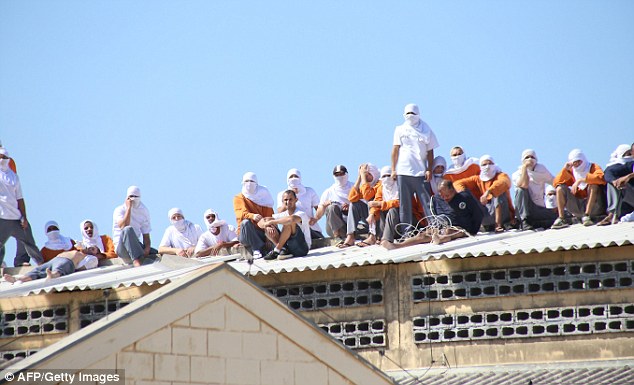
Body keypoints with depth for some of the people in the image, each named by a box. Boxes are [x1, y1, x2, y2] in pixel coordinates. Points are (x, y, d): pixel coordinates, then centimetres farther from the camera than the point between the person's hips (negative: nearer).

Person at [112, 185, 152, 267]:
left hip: (136, 246, 5)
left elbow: (146, 236, 6)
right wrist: (129, 207, -18)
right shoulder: (119, 210, -3)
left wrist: (147, 249, -15)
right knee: (128, 230, -37)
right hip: (121, 246, -5)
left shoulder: (144, 212, 9)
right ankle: (138, 265, -53)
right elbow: (123, 227, -24)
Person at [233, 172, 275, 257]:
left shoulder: (263, 197, 15)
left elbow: (270, 217, 2)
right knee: (246, 222, -34)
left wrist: (268, 227, -22)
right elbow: (242, 214, -12)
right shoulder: (239, 198, 9)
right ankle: (257, 250, -36)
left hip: (262, 233, 2)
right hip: (246, 234, -2)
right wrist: (252, 216, -36)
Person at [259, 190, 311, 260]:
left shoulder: (301, 214, -12)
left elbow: (291, 219, -38)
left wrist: (272, 221, -28)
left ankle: (276, 251, -21)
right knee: (269, 228, -6)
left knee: (289, 222, -27)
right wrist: (267, 226, -23)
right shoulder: (282, 215, 7)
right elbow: (260, 222, 2)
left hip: (302, 248, -6)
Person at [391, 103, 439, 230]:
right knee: (405, 204, 3)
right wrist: (393, 169, 3)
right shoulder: (400, 130, 11)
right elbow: (395, 150, 9)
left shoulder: (425, 130, 9)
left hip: (420, 172, -1)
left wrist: (429, 170, -2)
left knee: (426, 201, -6)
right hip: (403, 171, 1)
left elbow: (430, 152, 7)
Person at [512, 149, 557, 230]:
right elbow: (524, 185, -22)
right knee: (521, 190, -29)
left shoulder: (541, 169, 10)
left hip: (539, 209, 2)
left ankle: (532, 223, -9)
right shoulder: (516, 174, -1)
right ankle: (525, 222, -31)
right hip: (524, 209, -2)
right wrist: (524, 167, -16)